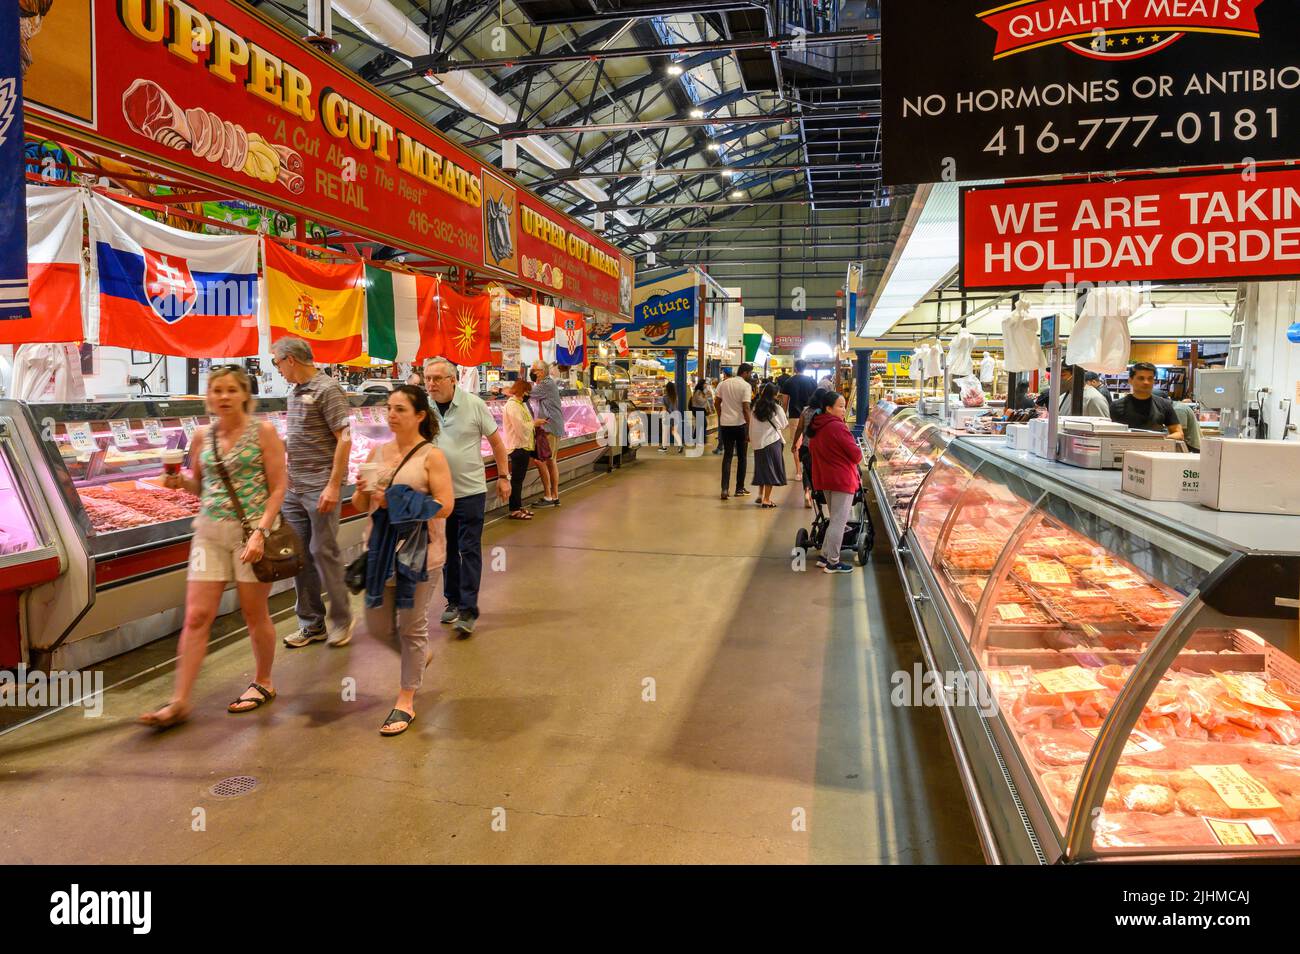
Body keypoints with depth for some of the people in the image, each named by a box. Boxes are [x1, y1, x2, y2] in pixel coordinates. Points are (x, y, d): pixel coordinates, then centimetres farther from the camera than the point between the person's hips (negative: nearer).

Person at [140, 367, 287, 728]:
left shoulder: (263, 431, -5)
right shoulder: (202, 435, 7)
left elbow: (279, 487, -8)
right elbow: (199, 484, 19)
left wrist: (260, 531, -17)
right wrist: (180, 481, -4)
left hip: (252, 529, -4)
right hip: (210, 531, 4)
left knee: (255, 614, 7)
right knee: (196, 617, 1)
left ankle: (263, 683, 28)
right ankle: (180, 701, 8)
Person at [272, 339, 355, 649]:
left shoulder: (327, 388, -12)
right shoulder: (295, 391, 13)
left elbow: (344, 438, -16)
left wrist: (334, 485, -19)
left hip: (320, 487, -8)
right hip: (293, 487, 8)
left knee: (324, 553, -1)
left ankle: (341, 620, 14)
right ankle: (311, 624, 20)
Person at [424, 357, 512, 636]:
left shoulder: (474, 404, -7)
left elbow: (495, 441, 0)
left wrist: (503, 477, 0)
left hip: (470, 490, -3)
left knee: (469, 550, -2)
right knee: (447, 549, 14)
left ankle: (468, 610, 2)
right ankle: (453, 601, 29)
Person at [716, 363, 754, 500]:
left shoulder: (723, 384, 7)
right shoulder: (746, 386, -10)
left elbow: (717, 403, 11)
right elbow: (746, 408, -15)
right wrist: (749, 426, -10)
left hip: (725, 423, 4)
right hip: (740, 424, -4)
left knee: (727, 456, 6)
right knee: (741, 457, 10)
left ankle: (724, 489, -5)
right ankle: (739, 488, 15)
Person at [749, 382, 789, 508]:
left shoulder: (756, 407, 1)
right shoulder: (777, 408, -10)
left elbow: (751, 426, 5)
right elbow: (784, 425, 0)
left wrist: (752, 438, 13)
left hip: (758, 442, 5)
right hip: (773, 442, -5)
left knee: (762, 468, 19)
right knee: (771, 470, 2)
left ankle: (760, 495, 22)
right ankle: (766, 499, 2)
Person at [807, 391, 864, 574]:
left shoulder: (815, 428, 7)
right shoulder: (838, 427, -18)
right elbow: (856, 455, -15)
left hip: (824, 478, 8)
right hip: (842, 479, -8)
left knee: (835, 519, 20)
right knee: (839, 521, -1)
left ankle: (824, 556, 21)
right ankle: (833, 562, 4)